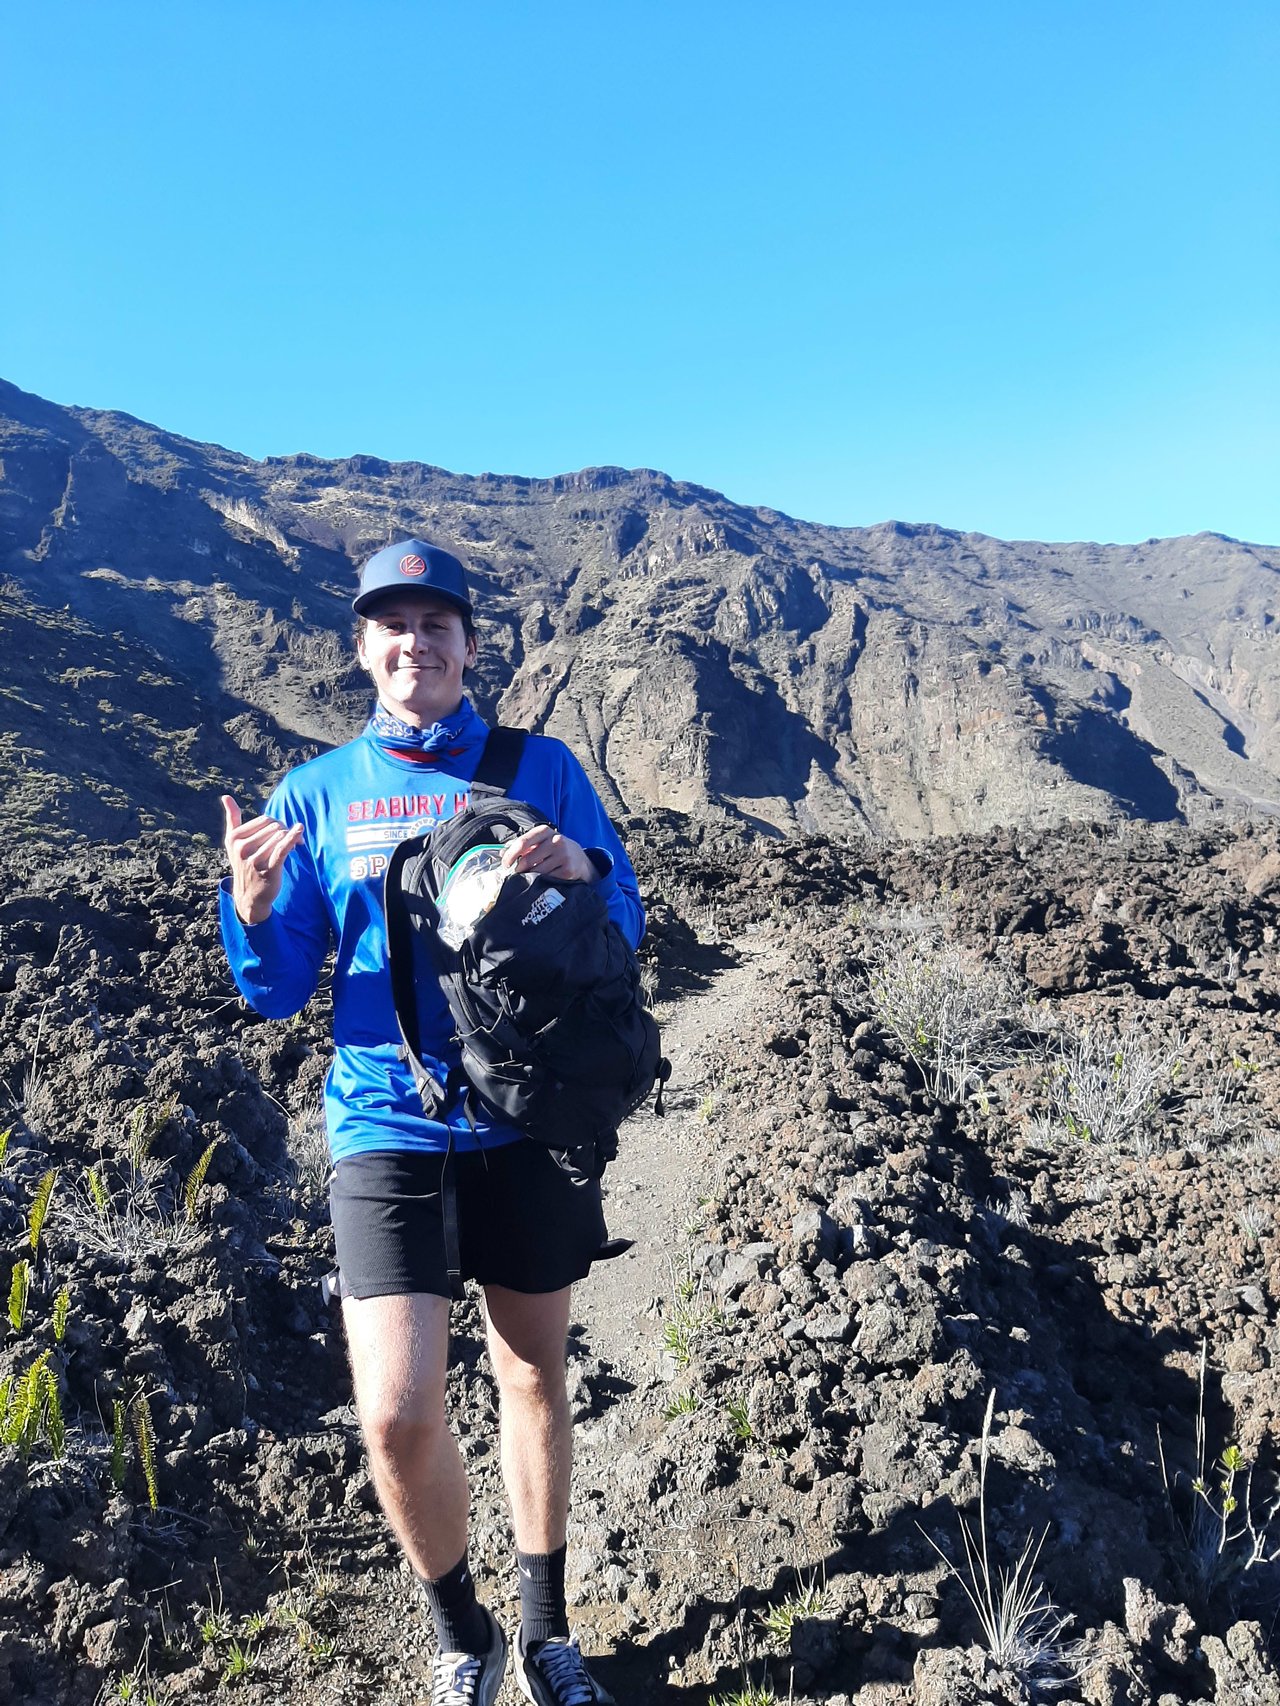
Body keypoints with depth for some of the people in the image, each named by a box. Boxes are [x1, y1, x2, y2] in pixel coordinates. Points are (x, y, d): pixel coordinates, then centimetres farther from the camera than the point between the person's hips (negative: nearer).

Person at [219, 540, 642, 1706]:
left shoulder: (542, 769, 0)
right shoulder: (317, 793, 2)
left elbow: (625, 932, 1)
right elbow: (280, 990, 2)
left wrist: (585, 869, -21)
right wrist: (251, 907, -19)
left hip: (529, 1121, 1)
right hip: (387, 1125, 0)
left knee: (534, 1376, 15)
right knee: (398, 1416, -7)